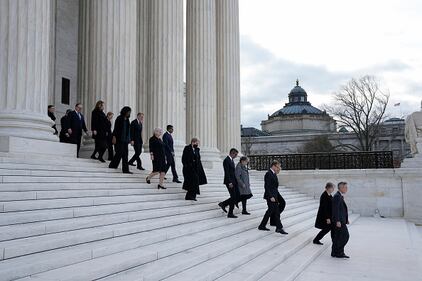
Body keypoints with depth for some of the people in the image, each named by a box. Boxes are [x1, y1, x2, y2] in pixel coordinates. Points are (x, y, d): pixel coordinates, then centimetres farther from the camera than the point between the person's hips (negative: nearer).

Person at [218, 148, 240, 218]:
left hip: (234, 182, 9)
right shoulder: (226, 160, -14)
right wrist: (229, 182, -23)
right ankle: (230, 214, 5)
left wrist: (235, 181, 17)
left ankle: (223, 204, 20)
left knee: (237, 197, 9)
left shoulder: (232, 160, 16)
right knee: (233, 198, -4)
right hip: (230, 182, -9)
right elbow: (227, 173, -20)